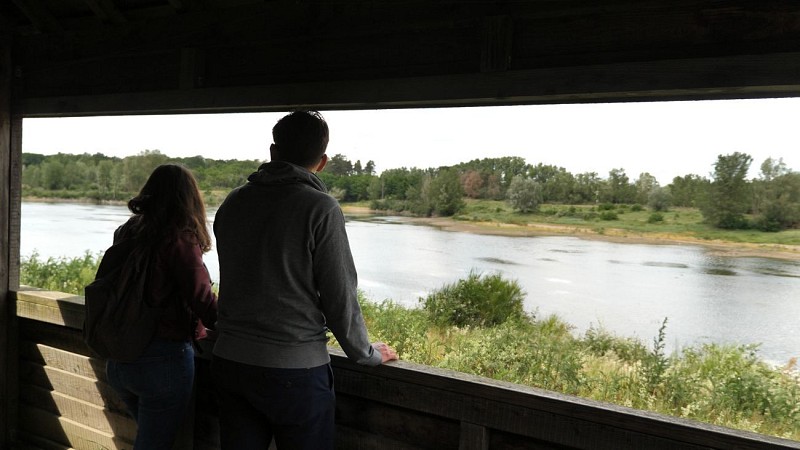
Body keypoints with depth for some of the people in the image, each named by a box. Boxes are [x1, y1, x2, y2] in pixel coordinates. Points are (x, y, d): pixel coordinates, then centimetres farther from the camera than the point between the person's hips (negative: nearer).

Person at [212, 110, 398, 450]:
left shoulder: (232, 203, 4)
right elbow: (340, 297, -10)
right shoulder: (321, 209, -12)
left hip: (230, 360, 5)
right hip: (296, 370, -5)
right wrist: (367, 354, 6)